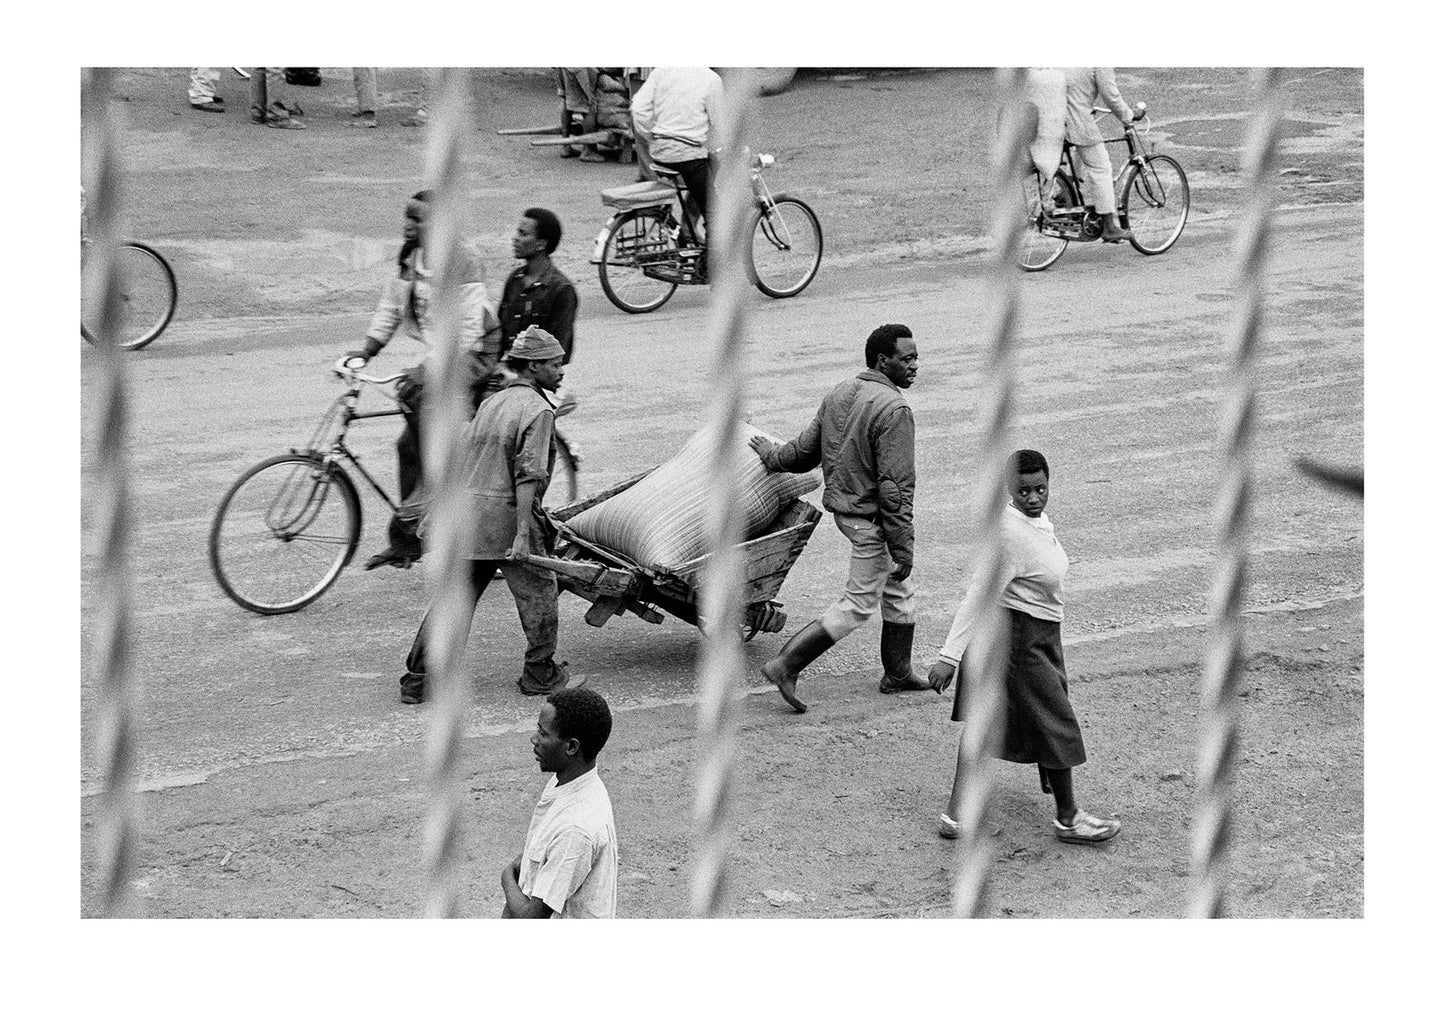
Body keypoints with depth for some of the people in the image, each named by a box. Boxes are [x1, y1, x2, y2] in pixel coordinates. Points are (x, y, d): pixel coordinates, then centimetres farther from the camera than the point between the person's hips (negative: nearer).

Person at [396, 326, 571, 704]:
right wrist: (522, 534, -22)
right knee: (538, 593, 10)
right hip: (506, 516, -7)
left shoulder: (490, 403, 18)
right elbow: (528, 475, -17)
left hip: (465, 513, 7)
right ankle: (540, 674, 19)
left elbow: (462, 460, 20)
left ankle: (417, 680, 8)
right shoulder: (537, 410, -8)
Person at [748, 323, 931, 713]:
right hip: (871, 518, -9)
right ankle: (786, 666, -1)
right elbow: (894, 485, -24)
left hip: (843, 505, 9)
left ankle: (898, 673, 33)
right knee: (857, 606, 0)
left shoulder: (839, 394, 4)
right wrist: (903, 546, -20)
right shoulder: (893, 410, -22)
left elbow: (805, 451, 11)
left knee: (899, 589, 22)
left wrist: (772, 455, 32)